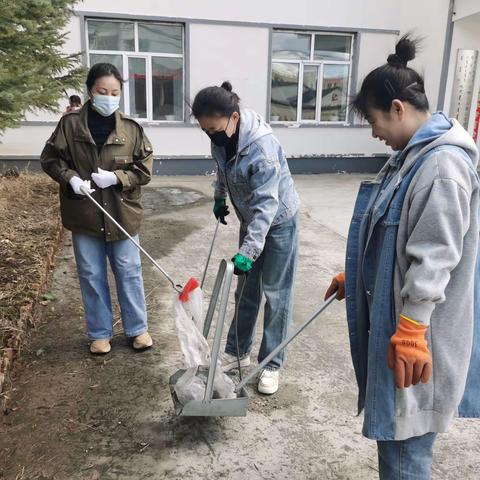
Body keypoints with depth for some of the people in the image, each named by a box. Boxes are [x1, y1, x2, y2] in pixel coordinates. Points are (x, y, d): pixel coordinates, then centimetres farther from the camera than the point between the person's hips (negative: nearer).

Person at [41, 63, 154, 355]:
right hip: (84, 216, 1)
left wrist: (116, 177, -17)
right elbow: (50, 158, 4)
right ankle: (100, 333, 29)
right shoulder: (71, 124, -4)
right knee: (92, 277, 11)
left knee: (129, 273, 10)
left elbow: (145, 170, -1)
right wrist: (70, 178, -14)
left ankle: (137, 329, 28)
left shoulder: (131, 129, -4)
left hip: (122, 215, 0)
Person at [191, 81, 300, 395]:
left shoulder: (262, 146, -32)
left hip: (279, 221, -7)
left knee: (276, 293, 1)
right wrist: (220, 198, 24)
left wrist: (248, 250, -38)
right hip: (252, 220, 7)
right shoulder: (222, 138, -10)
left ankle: (271, 364, 14)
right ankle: (237, 351, 29)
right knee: (246, 289, 14)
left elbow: (266, 204, -34)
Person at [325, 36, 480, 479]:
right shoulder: (412, 153, 11)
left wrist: (410, 330, -24)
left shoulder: (443, 164, -20)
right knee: (392, 422, 21)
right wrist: (354, 276, 23)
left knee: (403, 432, 4)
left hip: (415, 328, -9)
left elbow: (433, 257, -25)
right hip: (392, 311, 10)